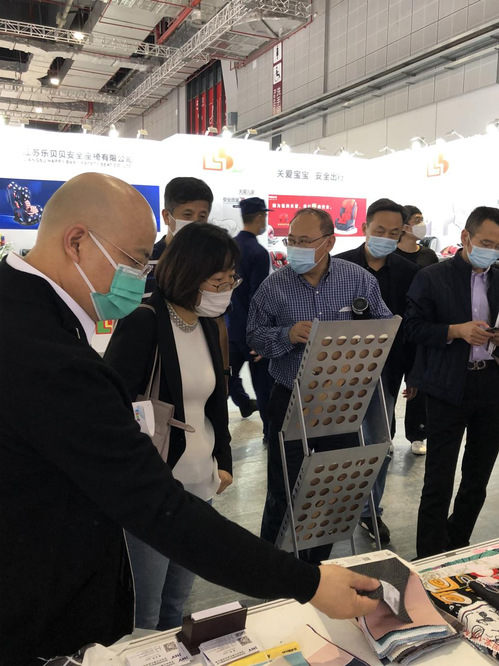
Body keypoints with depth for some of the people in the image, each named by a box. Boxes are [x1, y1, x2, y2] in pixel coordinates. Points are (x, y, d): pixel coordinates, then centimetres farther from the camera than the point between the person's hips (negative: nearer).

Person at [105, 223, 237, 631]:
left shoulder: (208, 325, 7)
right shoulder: (143, 323, -16)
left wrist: (223, 460, 12)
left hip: (200, 483, 7)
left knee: (178, 600, 20)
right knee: (144, 614, 7)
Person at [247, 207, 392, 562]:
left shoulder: (360, 279, -5)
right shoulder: (274, 285, -6)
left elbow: (385, 323, 4)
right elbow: (255, 336, -2)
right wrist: (288, 335, -20)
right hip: (290, 400, -1)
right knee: (283, 487, 10)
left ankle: (320, 560, 40)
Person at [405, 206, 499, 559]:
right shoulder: (432, 277, -4)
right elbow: (414, 327, -6)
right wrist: (457, 330, -19)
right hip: (448, 388, -5)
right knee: (439, 480, 0)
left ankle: (457, 549, 35)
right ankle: (431, 560, 16)